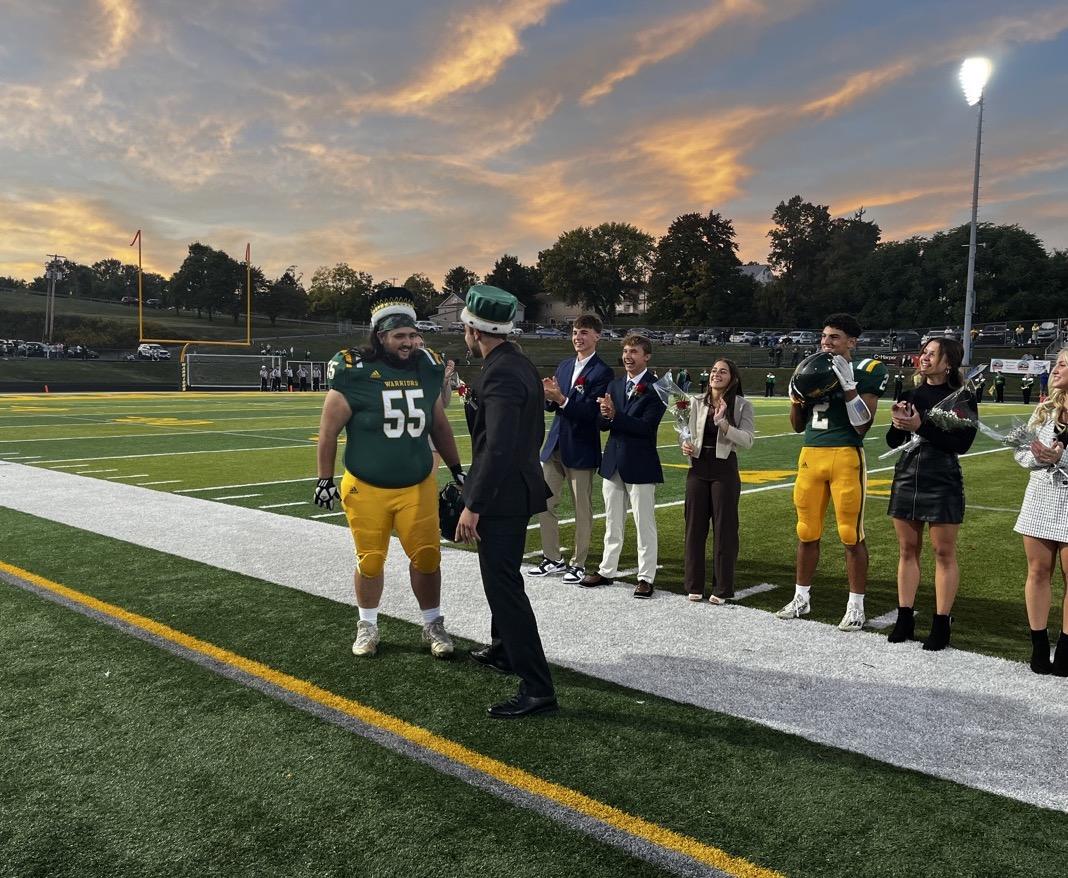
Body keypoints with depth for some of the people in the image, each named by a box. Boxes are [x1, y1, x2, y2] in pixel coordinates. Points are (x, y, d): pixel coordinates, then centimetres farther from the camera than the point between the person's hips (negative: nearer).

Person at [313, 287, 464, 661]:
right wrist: (325, 479, -4)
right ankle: (368, 626, 32)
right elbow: (329, 430, -5)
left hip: (418, 486, 3)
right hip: (366, 489, -3)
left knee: (426, 557, 4)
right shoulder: (355, 373, -14)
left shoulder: (426, 369, 0)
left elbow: (439, 424, 13)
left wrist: (457, 469, 14)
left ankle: (433, 625, 24)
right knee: (370, 560, 11)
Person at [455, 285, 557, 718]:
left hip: (501, 495, -10)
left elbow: (498, 448, -28)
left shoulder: (500, 375, -22)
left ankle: (536, 688, 1)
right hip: (519, 488, 10)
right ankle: (503, 649, 43)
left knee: (503, 585, -5)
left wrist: (473, 506, -25)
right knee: (503, 577, 24)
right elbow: (536, 432, 17)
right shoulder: (521, 365, 9)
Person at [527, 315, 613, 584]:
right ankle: (553, 559, 23)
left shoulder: (602, 372, -10)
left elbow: (589, 411, -18)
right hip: (554, 445, 7)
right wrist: (548, 396, -11)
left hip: (581, 449, -7)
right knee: (544, 503, 10)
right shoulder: (564, 365, 11)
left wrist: (561, 398, -29)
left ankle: (578, 564, 19)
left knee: (582, 509, 6)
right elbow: (552, 405, 11)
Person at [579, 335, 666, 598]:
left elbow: (647, 426, -20)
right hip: (613, 461, 6)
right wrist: (605, 416, -18)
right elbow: (603, 424, 5)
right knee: (612, 522, 16)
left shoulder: (655, 387, -10)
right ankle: (607, 570, 28)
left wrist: (615, 415, -27)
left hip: (640, 465, -6)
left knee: (644, 524, 3)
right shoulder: (614, 384, 9)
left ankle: (646, 577, 13)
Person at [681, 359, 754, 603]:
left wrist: (722, 422, -23)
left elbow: (747, 440, -13)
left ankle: (722, 588, 15)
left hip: (724, 470, -3)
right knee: (694, 526, 7)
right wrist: (686, 446, -8)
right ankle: (694, 585, 19)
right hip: (698, 467, 3)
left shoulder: (742, 405, -4)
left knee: (724, 528, 3)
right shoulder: (697, 402, 6)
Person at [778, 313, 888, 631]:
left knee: (851, 535, 0)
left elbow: (862, 426, -10)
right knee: (807, 532, 12)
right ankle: (801, 598, 25)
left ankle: (856, 606, 13)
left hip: (846, 457, -5)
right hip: (810, 455, 5)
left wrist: (848, 386, -15)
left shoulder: (865, 372, -3)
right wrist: (796, 397, 1)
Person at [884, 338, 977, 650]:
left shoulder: (962, 399, -5)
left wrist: (921, 427, -22)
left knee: (944, 553, 2)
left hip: (942, 483, -5)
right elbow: (892, 441, 12)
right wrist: (897, 423, -9)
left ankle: (941, 624, 11)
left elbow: (961, 443, -16)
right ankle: (904, 619, 18)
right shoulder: (911, 394, 9)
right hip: (906, 479, 5)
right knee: (907, 550, 10)